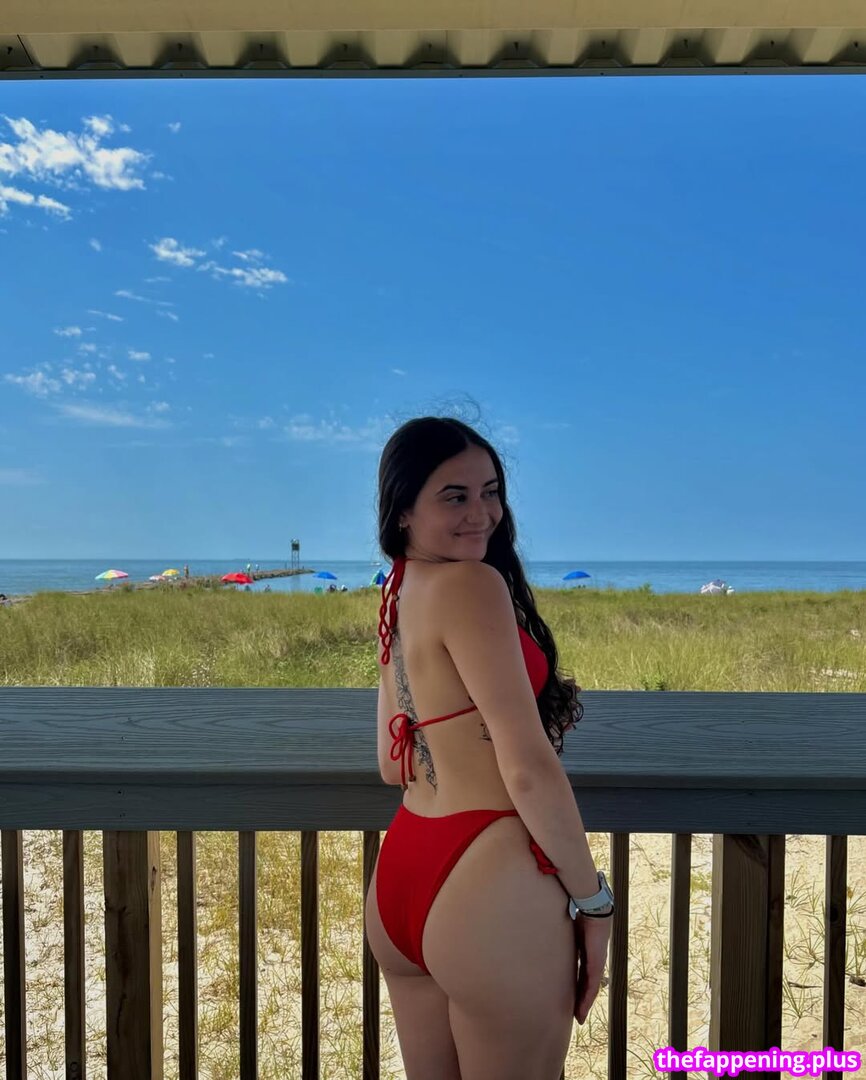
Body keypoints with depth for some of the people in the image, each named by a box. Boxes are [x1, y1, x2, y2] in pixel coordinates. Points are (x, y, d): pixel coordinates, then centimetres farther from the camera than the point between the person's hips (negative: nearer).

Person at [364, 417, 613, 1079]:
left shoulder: (399, 597, 9)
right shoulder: (471, 583, -17)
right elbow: (529, 769, -19)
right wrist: (593, 901, -7)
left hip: (400, 877, 8)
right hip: (490, 885, -8)